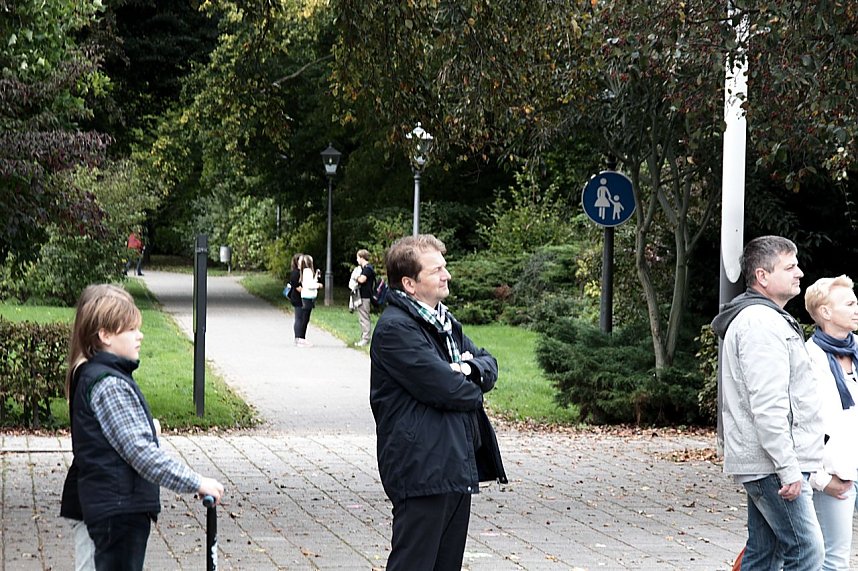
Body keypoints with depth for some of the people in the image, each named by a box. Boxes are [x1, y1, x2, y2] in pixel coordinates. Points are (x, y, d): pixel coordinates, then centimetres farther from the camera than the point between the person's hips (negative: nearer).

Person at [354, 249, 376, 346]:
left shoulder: (367, 268, -14)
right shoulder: (365, 268, 19)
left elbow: (362, 279, -24)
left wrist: (357, 277, -7)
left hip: (365, 297, -11)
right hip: (362, 296, 11)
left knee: (364, 318, -8)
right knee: (362, 319, 14)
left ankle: (366, 339, -6)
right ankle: (363, 338, 19)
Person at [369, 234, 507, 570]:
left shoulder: (444, 323, 17)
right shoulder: (395, 328, -14)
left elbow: (489, 365, 16)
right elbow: (446, 390, -20)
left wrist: (472, 367, -8)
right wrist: (474, 390, 2)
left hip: (457, 469, 10)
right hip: (423, 471, -10)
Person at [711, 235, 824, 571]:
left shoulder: (767, 319, 21)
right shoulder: (761, 323, -15)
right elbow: (768, 405, -22)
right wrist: (788, 468, -22)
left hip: (764, 465, 11)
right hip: (771, 466, -11)